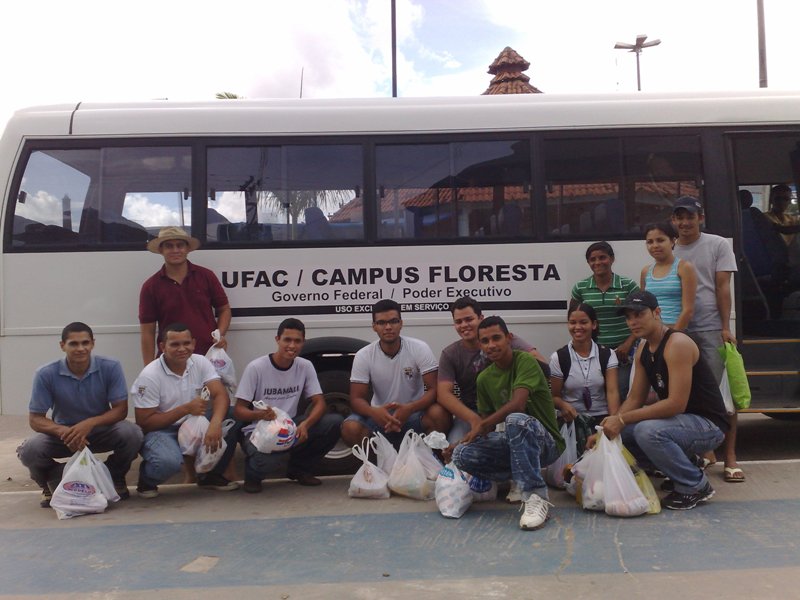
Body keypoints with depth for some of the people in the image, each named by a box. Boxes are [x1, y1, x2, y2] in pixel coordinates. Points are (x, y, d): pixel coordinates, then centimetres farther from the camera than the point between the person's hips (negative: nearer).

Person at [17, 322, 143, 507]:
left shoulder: (111, 367, -17)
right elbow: (35, 419, -12)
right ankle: (52, 484, 9)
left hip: (100, 430, 0)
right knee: (29, 450, -29)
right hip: (63, 432, 1)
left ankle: (115, 478, 4)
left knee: (131, 433, -31)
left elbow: (121, 409, -15)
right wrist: (63, 431, -33)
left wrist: (90, 423, -33)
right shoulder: (46, 374, -16)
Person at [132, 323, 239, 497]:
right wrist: (186, 409, -25)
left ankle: (210, 475, 3)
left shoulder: (200, 362, -6)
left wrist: (215, 423, -38)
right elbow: (144, 423, -16)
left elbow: (221, 395, -17)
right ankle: (146, 479, 3)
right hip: (160, 430, -5)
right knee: (170, 461, -38)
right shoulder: (149, 376, -17)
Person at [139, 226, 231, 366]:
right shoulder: (150, 287, 1)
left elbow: (224, 309, 11)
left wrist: (221, 335, -6)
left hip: (210, 356, 1)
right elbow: (147, 332, 1)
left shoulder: (206, 276, 4)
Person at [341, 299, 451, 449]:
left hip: (414, 413, -1)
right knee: (350, 429, -28)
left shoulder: (420, 349, -10)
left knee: (439, 413, -33)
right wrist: (374, 412, -33)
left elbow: (434, 390, -14)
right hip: (380, 415, 1)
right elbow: (357, 399, -8)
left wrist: (409, 409, -34)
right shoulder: (363, 356, -7)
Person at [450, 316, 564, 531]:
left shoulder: (525, 360, -13)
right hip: (512, 442, 6)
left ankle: (536, 497, -32)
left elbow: (517, 404, -25)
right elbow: (485, 419, 13)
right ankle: (520, 478, 2)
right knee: (461, 454, -17)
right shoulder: (484, 378, 6)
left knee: (516, 420, -39)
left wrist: (482, 426, -15)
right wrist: (472, 436, -5)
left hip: (545, 441, -6)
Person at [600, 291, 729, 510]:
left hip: (708, 425, -9)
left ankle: (696, 486, -9)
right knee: (620, 434, 0)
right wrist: (612, 423, -12)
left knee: (647, 431, -32)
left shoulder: (677, 344, -23)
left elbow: (676, 404, -29)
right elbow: (635, 399, 6)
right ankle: (683, 465, 15)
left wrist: (622, 419, -28)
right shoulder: (643, 348, 5)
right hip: (681, 421, 9)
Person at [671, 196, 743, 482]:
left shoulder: (718, 245, 5)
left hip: (711, 330, -3)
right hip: (679, 331, 3)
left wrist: (725, 327, -8)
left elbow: (722, 287, -1)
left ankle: (730, 457, 4)